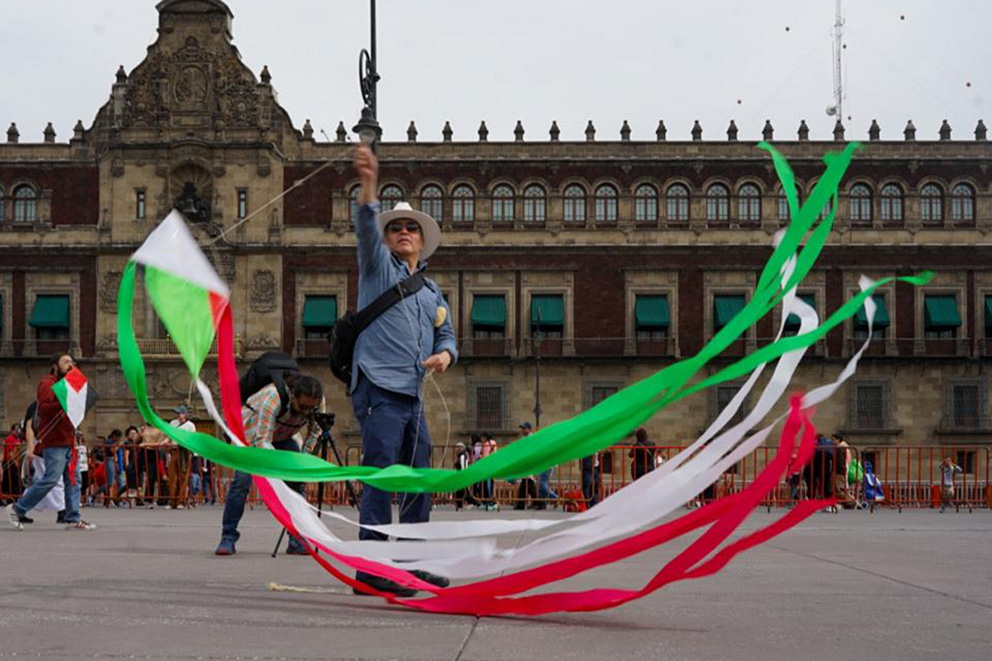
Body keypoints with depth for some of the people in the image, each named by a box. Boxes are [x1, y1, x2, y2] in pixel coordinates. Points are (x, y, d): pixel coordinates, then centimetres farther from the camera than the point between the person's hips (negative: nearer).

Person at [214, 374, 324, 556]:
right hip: (252, 433, -4)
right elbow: (262, 441, -41)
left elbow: (315, 431, -5)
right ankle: (228, 538, -13)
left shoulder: (317, 403, -25)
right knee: (242, 480, -21)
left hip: (283, 437, 4)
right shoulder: (274, 398, -41)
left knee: (298, 481, -12)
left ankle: (298, 541, -6)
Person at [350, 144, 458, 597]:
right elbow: (366, 228, -11)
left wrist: (444, 354, 3)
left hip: (413, 395, 7)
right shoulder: (378, 267, 6)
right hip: (379, 389, -7)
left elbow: (446, 334, 28)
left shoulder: (432, 292, 23)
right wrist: (369, 186, -29)